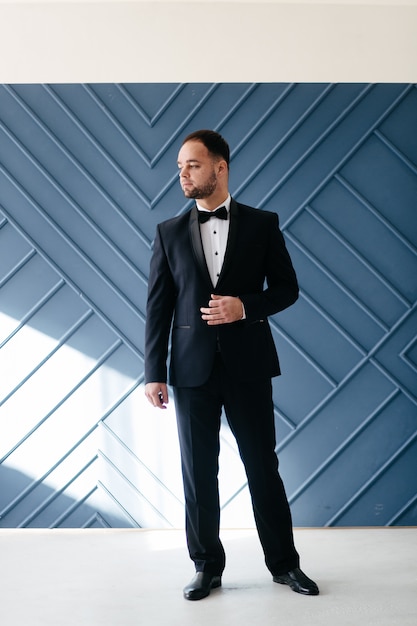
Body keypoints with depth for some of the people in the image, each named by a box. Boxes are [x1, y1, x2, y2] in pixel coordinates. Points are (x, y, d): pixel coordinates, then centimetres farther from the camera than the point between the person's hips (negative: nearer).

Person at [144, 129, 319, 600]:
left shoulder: (262, 224, 3)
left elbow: (287, 287, 5)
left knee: (263, 466, 5)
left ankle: (284, 563, 20)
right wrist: (154, 373, -1)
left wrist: (245, 306, -14)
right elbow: (158, 307, 4)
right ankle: (207, 567, 20)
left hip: (248, 364, -1)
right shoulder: (169, 232, 6)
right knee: (198, 472, 6)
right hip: (193, 367, 1)